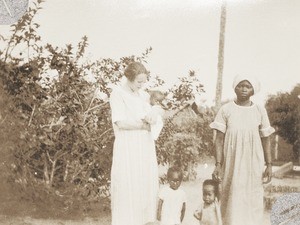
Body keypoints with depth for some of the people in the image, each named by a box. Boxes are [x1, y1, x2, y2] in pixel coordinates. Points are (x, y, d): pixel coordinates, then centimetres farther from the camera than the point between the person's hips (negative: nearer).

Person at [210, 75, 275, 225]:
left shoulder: (260, 111, 5)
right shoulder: (226, 110, 0)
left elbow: (265, 140, 9)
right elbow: (219, 139, -1)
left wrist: (269, 165, 4)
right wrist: (218, 165, -8)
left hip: (253, 164, 1)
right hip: (232, 163, -1)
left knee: (252, 202, 2)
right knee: (232, 201, -2)